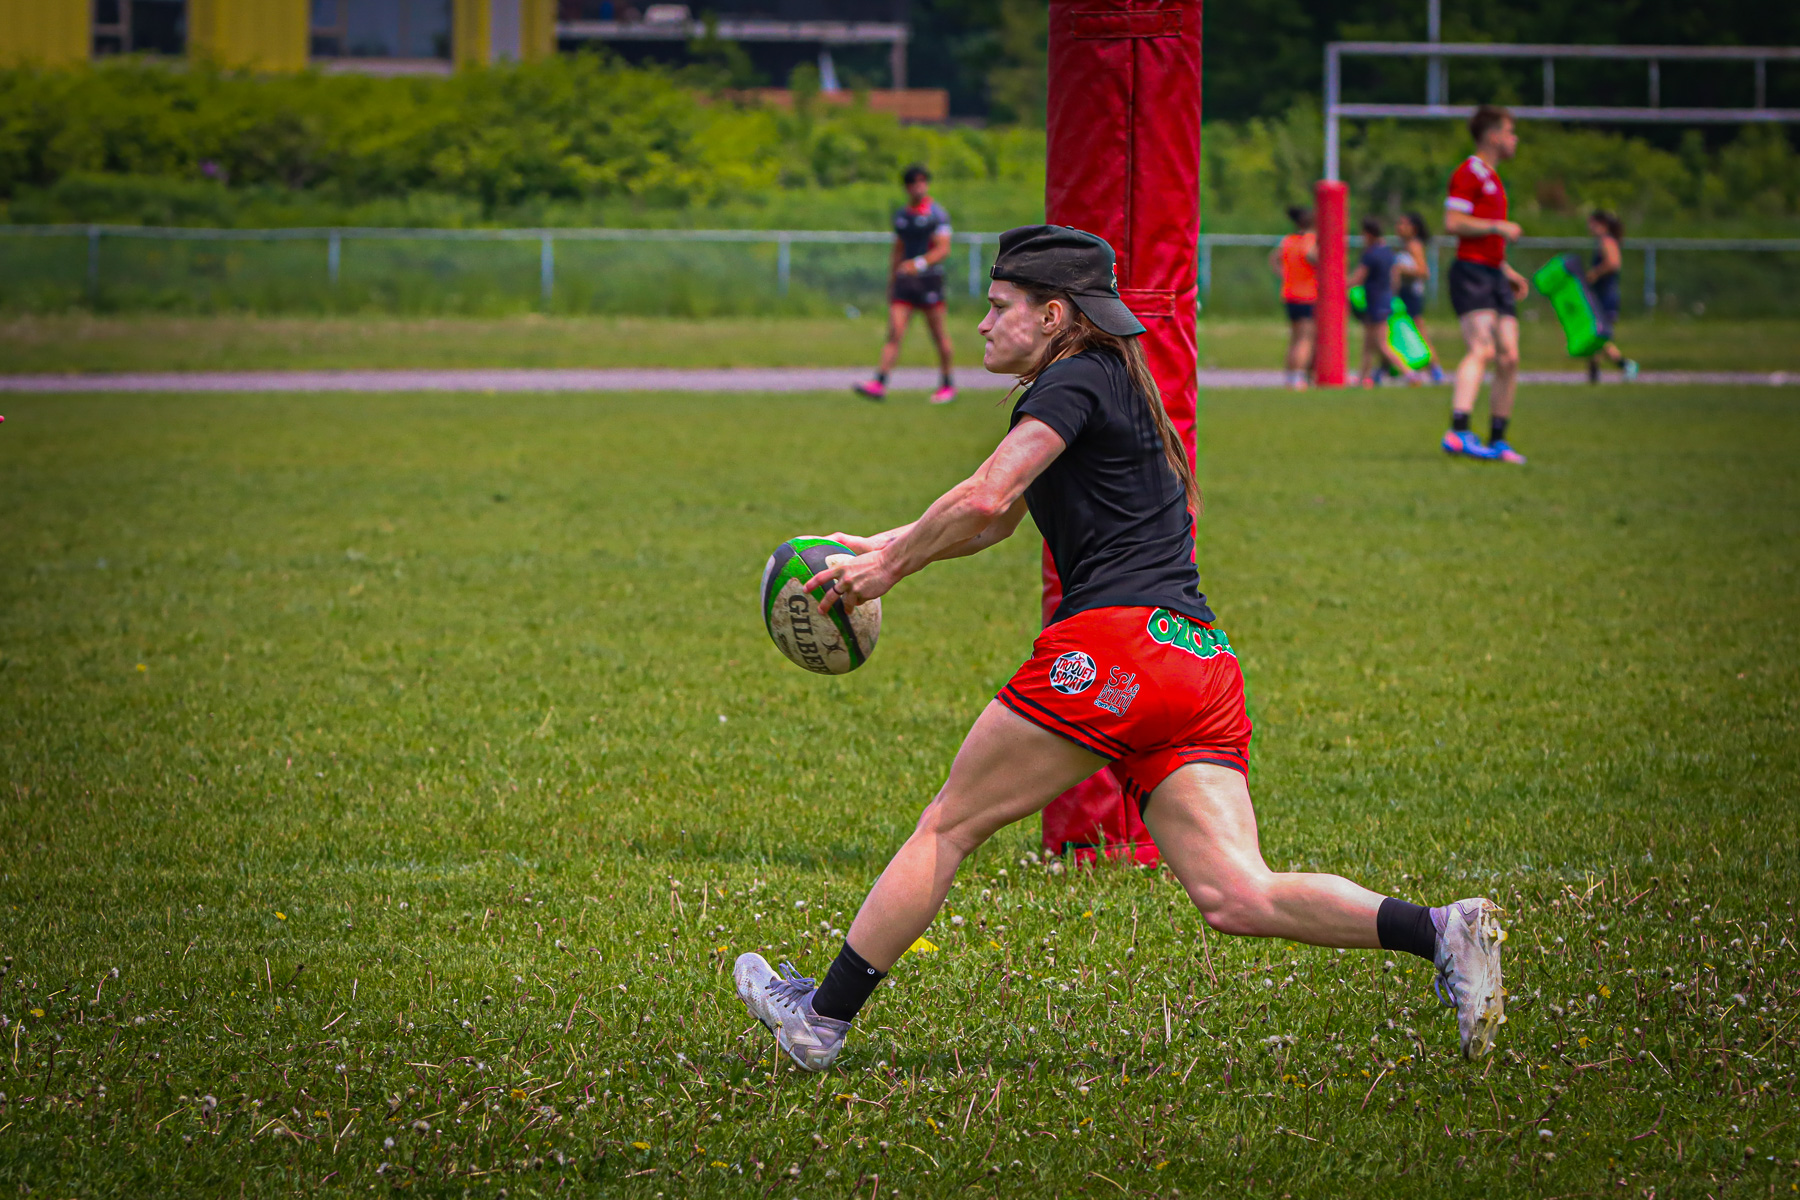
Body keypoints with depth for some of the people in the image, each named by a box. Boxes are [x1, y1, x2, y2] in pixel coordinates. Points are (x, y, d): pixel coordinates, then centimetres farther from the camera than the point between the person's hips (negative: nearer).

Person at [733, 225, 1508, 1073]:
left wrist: (889, 566, -1)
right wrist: (885, 550, 28)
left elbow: (985, 500, -14)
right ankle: (1439, 933, -22)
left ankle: (823, 1017, 12)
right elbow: (996, 520, 37)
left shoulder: (1076, 382, -1)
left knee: (948, 825, 5)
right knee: (1236, 898, -5)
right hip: (1204, 662, 9)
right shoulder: (1119, 394, 28)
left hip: (1115, 641, -9)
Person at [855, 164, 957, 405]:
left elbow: (943, 249, -13)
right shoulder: (901, 214, 15)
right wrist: (891, 283, 22)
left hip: (929, 279, -5)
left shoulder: (936, 213, -4)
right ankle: (879, 383, -17)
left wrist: (920, 263, -28)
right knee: (894, 332, -7)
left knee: (939, 335, 3)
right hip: (904, 280, 5)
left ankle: (947, 385, 16)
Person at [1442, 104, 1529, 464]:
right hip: (1472, 273, -10)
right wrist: (1499, 227, -13)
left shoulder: (1492, 178, 24)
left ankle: (1497, 440, 8)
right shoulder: (1469, 173, -6)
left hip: (1495, 276, 10)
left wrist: (1508, 272, 27)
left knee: (1509, 357, 2)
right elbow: (1453, 222, -17)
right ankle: (1459, 433, -34)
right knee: (1482, 350, -23)